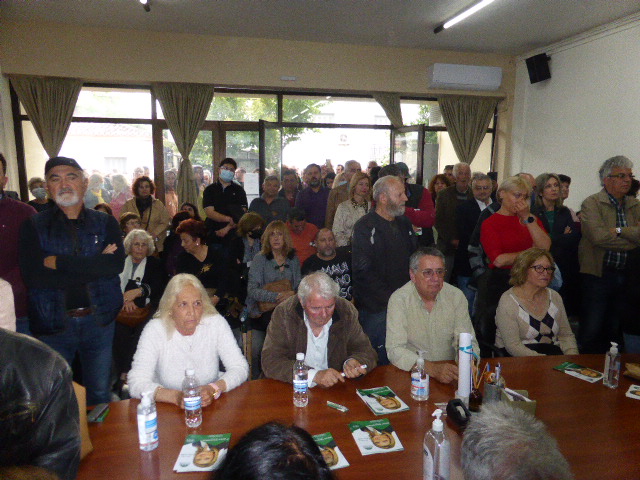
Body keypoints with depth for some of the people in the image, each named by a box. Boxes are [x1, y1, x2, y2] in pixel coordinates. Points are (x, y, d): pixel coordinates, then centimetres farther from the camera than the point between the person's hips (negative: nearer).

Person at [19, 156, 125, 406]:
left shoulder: (105, 223, 4)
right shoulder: (34, 226, 1)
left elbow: (116, 264, -13)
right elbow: (33, 276, -15)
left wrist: (59, 262, -15)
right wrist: (93, 267, -16)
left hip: (99, 321, 1)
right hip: (52, 324, -1)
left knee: (100, 394, 14)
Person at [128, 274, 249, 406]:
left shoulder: (216, 323, -8)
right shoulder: (155, 329, -12)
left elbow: (240, 368, -8)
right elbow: (136, 383, -18)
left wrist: (213, 389, -26)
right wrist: (177, 396, -32)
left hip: (212, 404, 2)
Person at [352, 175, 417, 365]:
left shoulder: (403, 223, 13)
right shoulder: (365, 226, -10)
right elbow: (363, 271, -16)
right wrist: (390, 298, -16)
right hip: (377, 308, -6)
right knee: (382, 362, 1)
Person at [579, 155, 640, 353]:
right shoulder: (592, 203, -5)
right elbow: (598, 236, -19)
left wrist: (620, 231, -17)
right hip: (598, 275, -5)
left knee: (615, 331, 14)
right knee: (591, 332, -1)